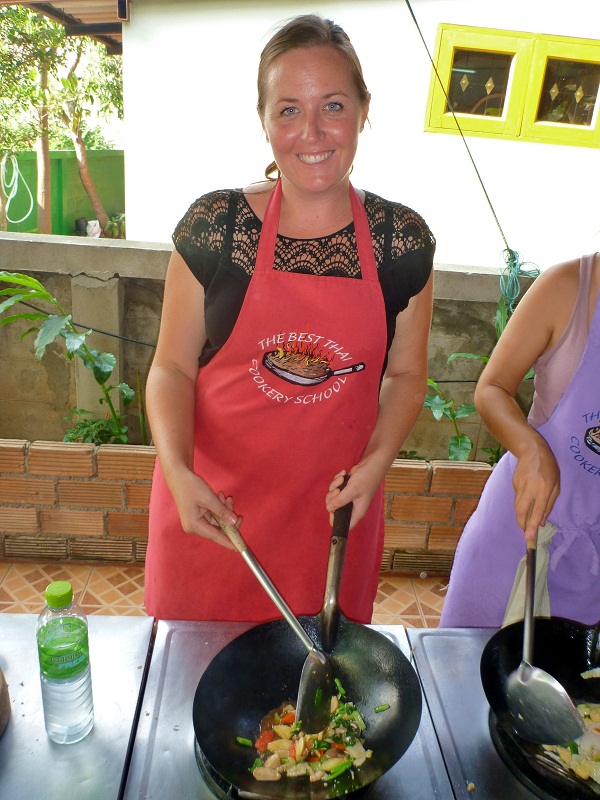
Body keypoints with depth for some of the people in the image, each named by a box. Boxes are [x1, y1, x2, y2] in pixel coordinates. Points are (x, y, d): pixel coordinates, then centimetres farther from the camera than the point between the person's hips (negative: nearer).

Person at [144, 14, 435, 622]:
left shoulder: (403, 241, -5)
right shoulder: (213, 227, -9)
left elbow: (405, 374, 5)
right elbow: (172, 368, -3)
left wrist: (376, 463, -10)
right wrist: (178, 472, -18)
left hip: (334, 508, 1)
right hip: (210, 502, 0)